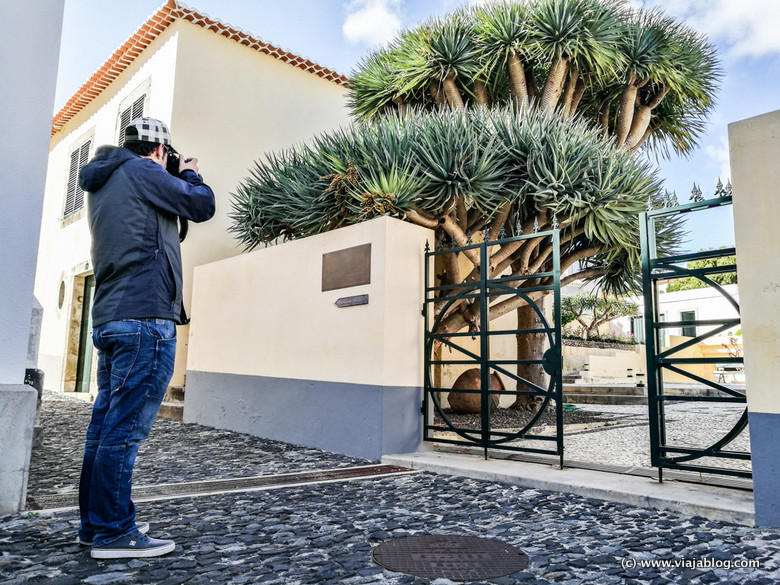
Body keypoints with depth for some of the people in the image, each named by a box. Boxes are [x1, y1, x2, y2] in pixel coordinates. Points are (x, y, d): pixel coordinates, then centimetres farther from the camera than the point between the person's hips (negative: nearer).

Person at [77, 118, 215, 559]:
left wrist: (176, 182, 25)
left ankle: (95, 523, 21)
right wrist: (190, 176, 17)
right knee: (126, 428, -7)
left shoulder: (102, 184, 24)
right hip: (145, 316, -10)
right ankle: (114, 532, -1)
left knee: (106, 425, 12)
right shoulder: (142, 171, -4)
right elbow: (202, 206, -2)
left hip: (110, 319, 10)